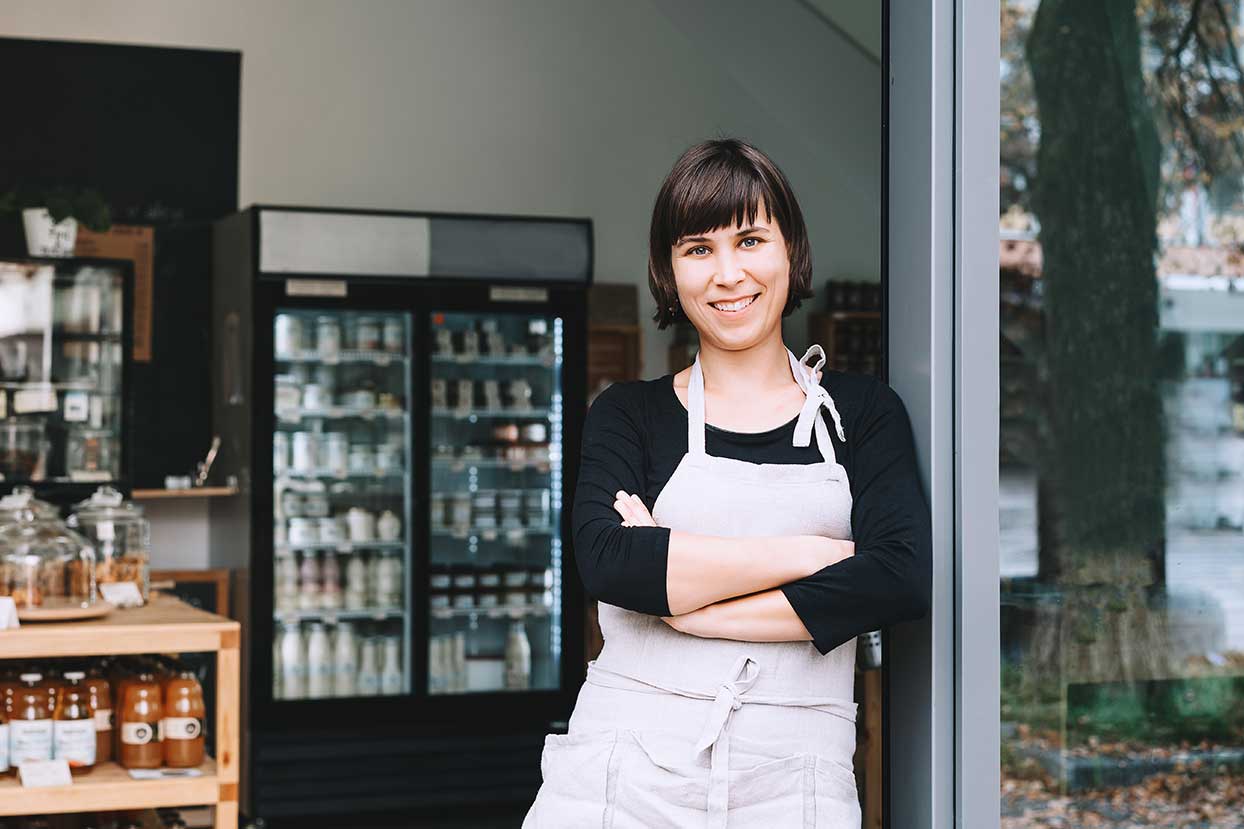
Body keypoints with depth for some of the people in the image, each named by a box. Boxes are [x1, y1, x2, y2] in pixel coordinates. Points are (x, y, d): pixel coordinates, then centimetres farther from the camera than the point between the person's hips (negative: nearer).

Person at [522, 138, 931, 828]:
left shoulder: (862, 410, 10)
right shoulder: (630, 414, 9)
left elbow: (903, 576, -6)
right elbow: (606, 559, -9)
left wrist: (691, 608, -8)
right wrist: (807, 553, -10)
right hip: (626, 771, 0)